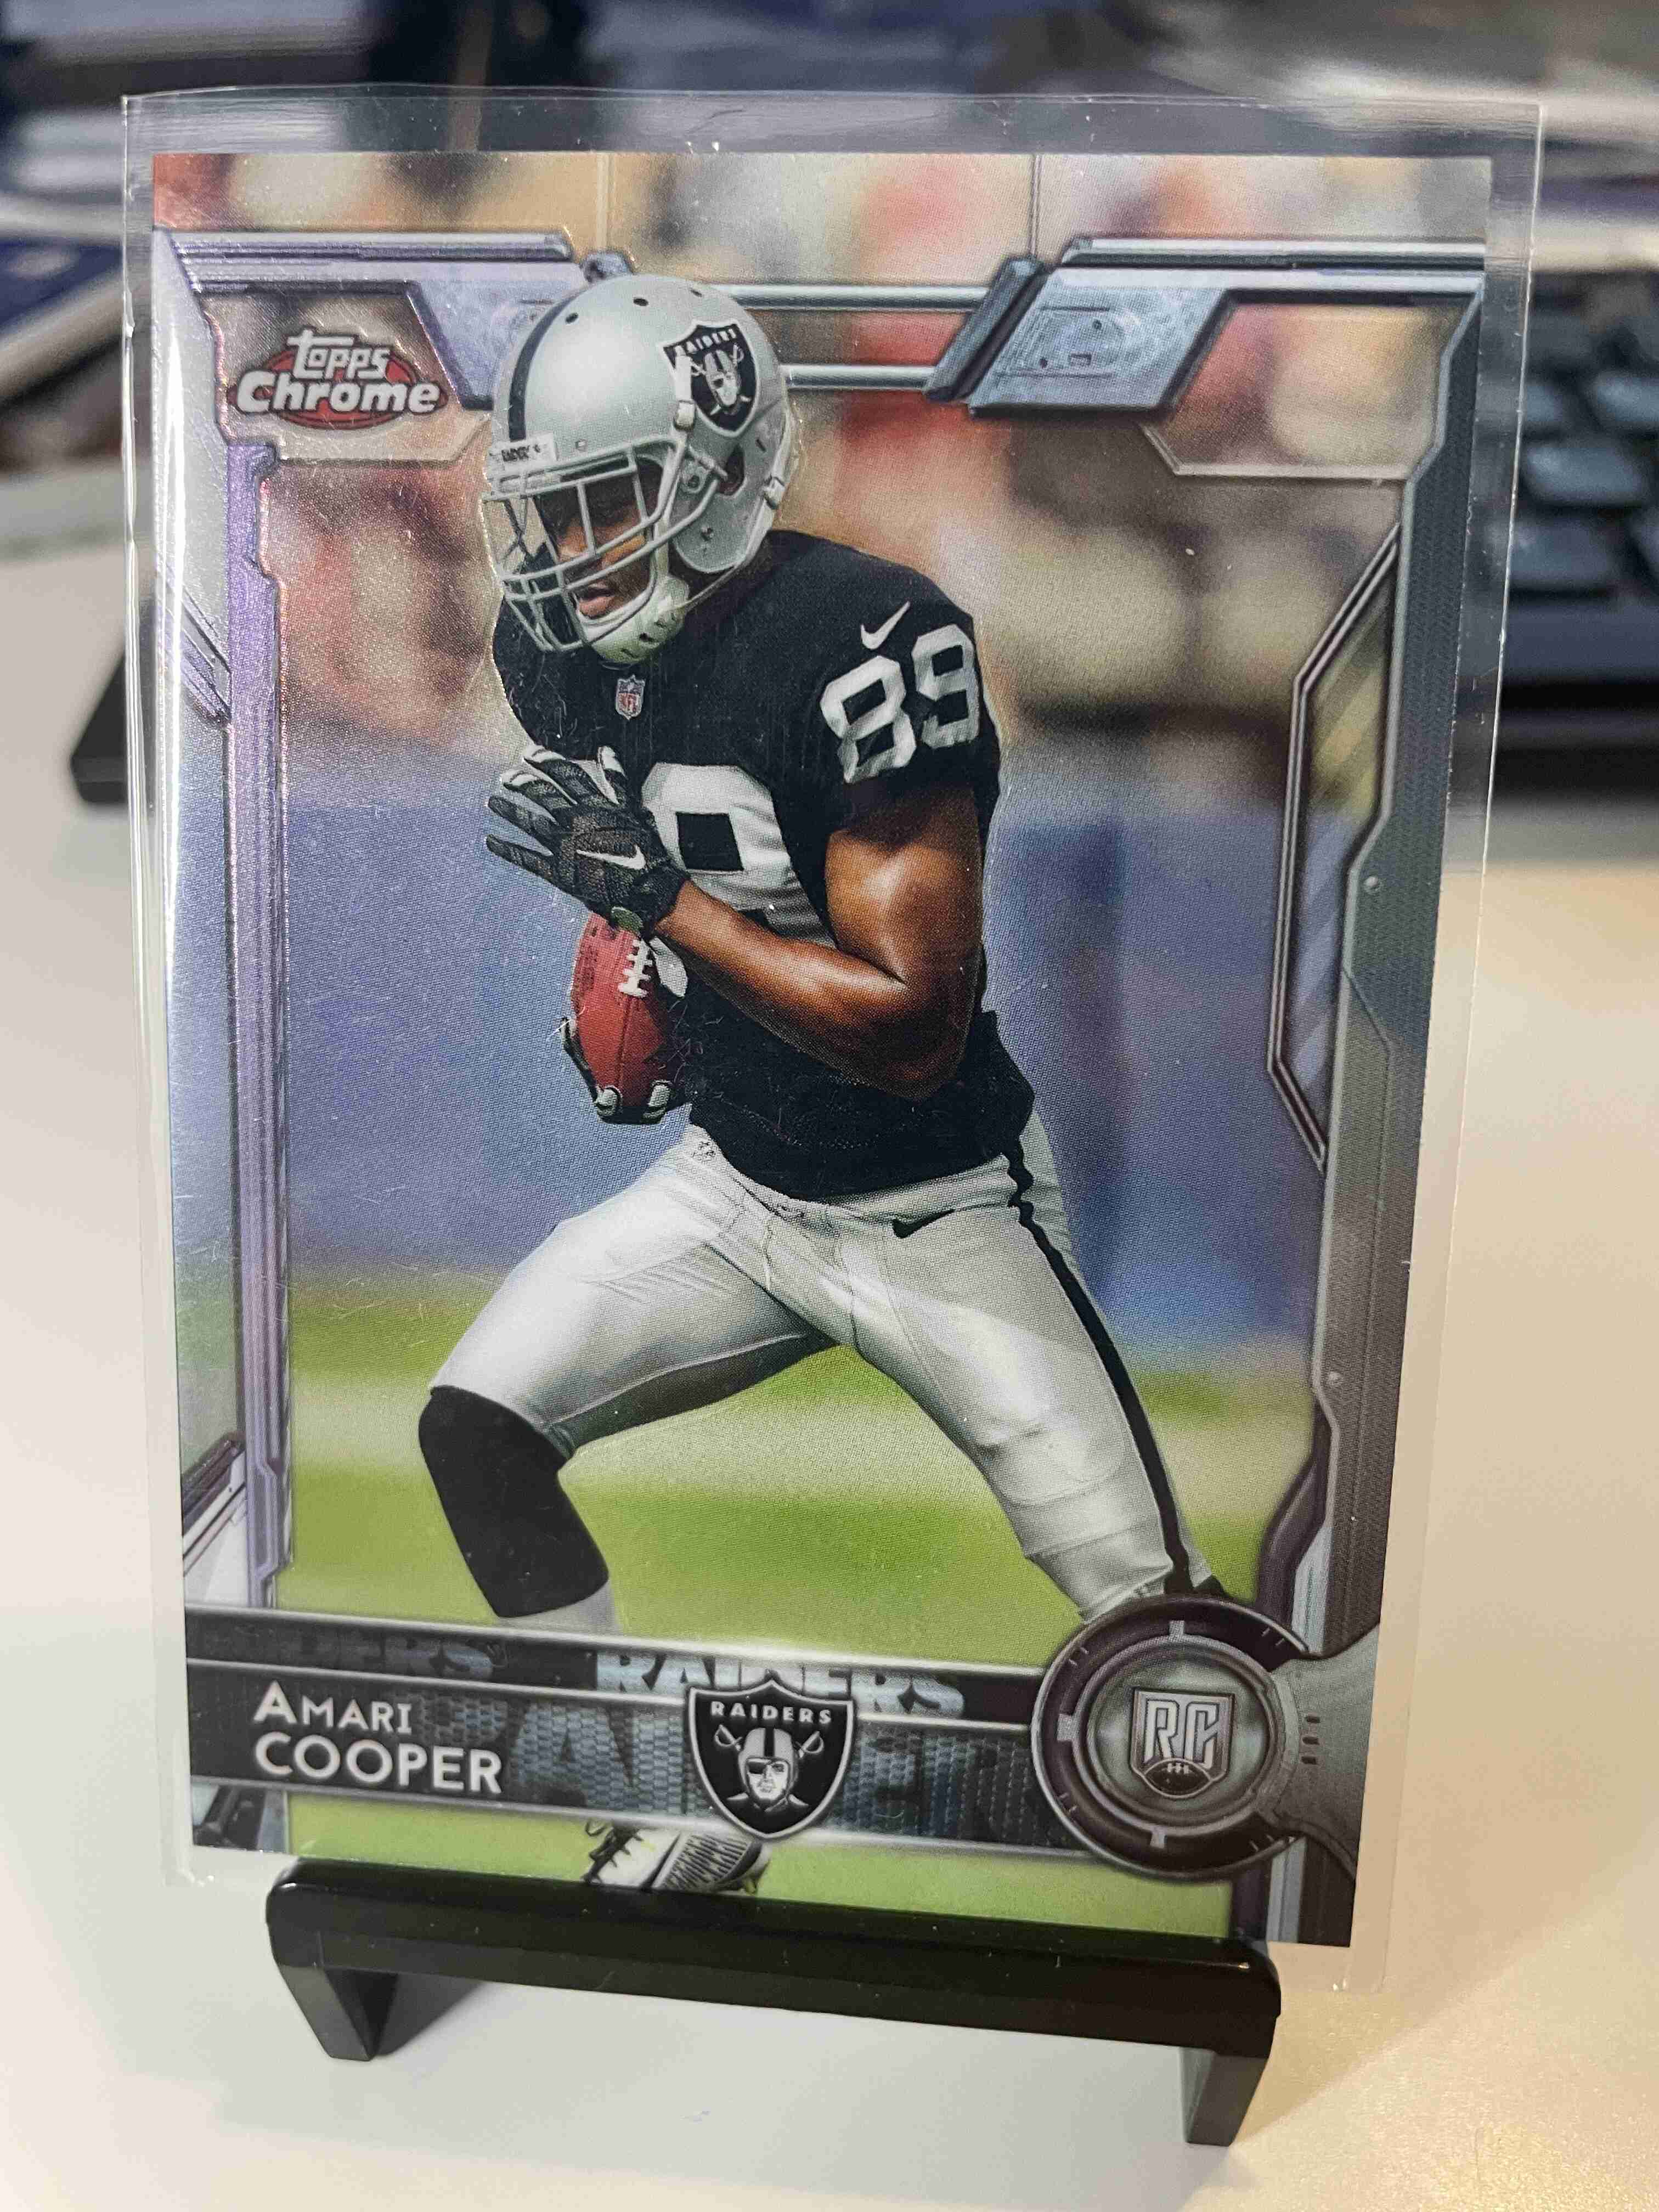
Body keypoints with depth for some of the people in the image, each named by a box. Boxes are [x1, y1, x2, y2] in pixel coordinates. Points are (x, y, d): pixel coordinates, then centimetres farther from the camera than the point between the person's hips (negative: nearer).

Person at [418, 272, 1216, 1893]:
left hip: (938, 1212, -6)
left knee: (1156, 1611, -5)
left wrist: (661, 901, -27)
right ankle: (684, 1824, 13)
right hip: (732, 1184, 7)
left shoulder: (867, 642, -25)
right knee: (473, 1423, -3)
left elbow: (915, 1021, -28)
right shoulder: (562, 645, -2)